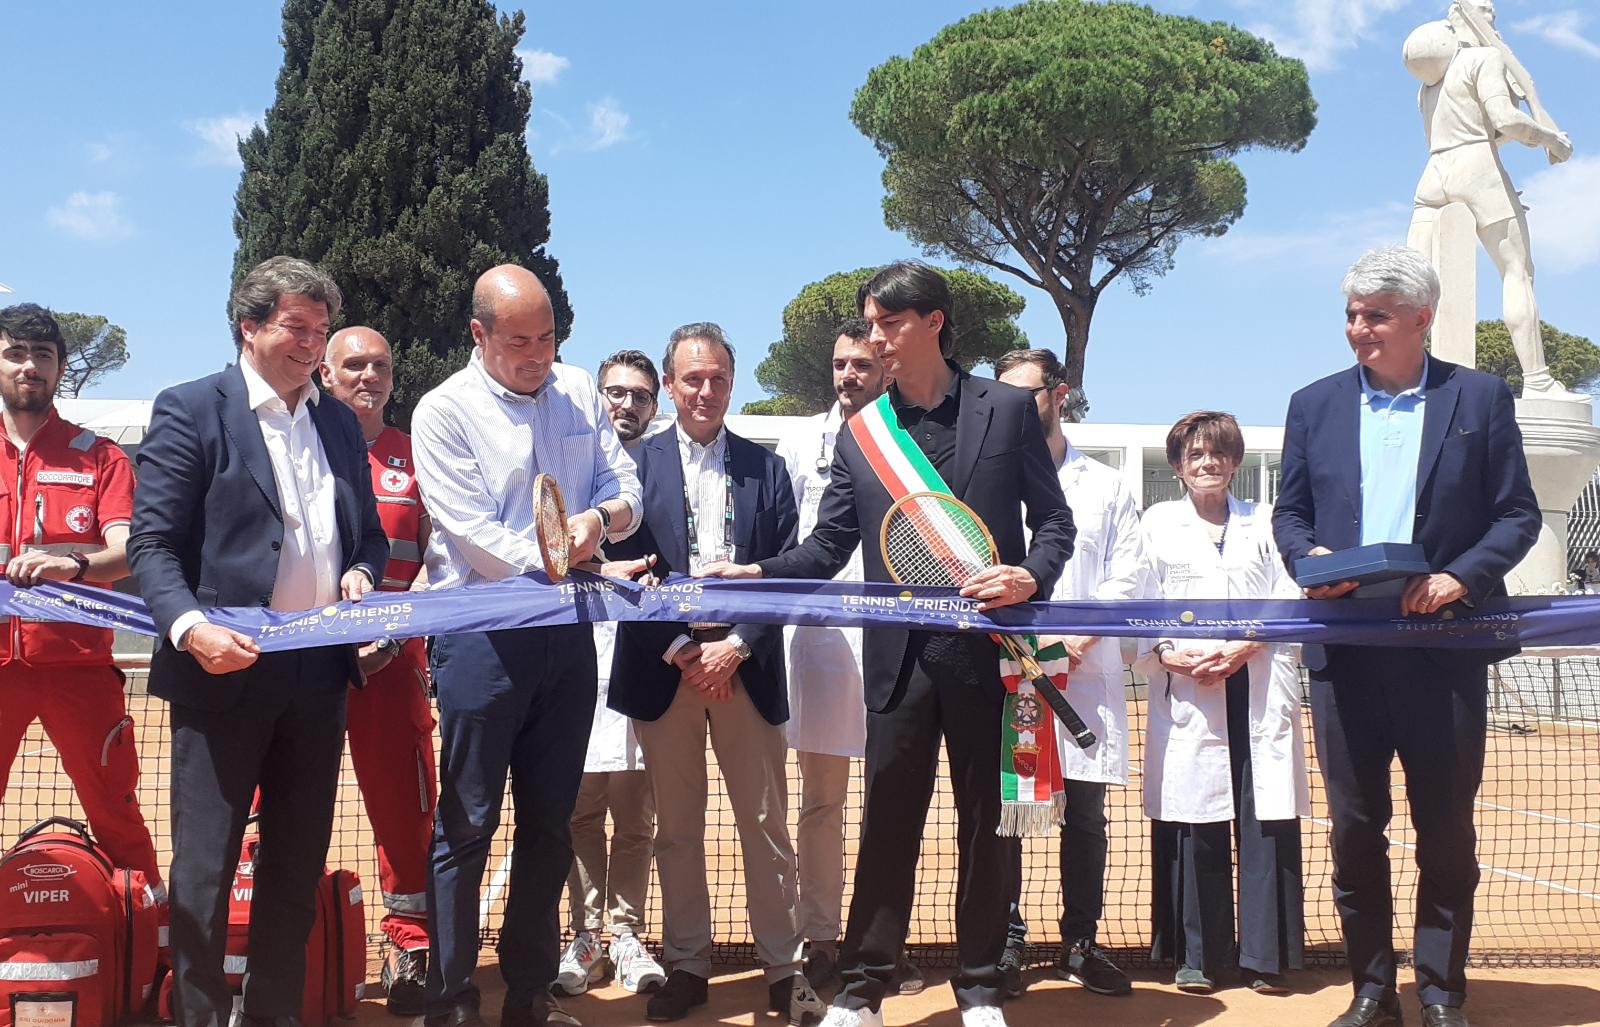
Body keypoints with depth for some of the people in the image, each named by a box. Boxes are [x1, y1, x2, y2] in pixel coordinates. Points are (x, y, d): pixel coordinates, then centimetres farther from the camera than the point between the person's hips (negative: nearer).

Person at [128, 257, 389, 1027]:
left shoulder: (340, 424, 15)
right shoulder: (190, 410, -3)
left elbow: (368, 531, 22)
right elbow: (152, 543, -9)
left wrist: (360, 571, 0)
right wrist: (190, 627, -24)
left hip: (318, 669, 6)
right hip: (225, 667, -6)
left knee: (297, 865, 13)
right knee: (204, 869, 0)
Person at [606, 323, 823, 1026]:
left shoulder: (765, 468, 9)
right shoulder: (636, 464, 4)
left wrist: (737, 646, -9)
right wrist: (681, 649, -10)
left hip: (745, 666, 1)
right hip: (664, 666, 0)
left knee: (766, 825, 4)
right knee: (677, 828, 7)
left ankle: (782, 967, 13)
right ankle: (686, 965, 17)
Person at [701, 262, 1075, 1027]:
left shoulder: (1007, 409, 2)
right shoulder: (861, 431, 8)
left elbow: (1054, 521, 3)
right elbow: (829, 546, 6)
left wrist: (1031, 576, -16)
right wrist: (754, 573, -9)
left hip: (986, 646, -1)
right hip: (900, 654, 1)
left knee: (982, 817, 9)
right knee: (886, 819, 5)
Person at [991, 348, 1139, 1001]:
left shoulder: (1105, 487, 14)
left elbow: (1127, 579, 5)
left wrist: (1077, 640, -11)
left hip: (1084, 673, 1)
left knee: (1085, 814, 3)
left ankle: (1080, 944, 13)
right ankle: (1007, 943, 7)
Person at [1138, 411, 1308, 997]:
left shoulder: (1263, 524, 15)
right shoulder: (1158, 524, 12)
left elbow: (1288, 603, 6)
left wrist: (1243, 647, -10)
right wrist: (1169, 655, -12)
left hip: (1259, 690, 1)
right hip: (1186, 693, -1)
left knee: (1266, 820, -2)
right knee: (1192, 824, -2)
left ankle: (1266, 956, 6)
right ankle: (1197, 957, 7)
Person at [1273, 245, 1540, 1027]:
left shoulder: (1480, 398, 3)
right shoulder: (1315, 405, 10)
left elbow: (1518, 515, 1)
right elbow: (1289, 512, 12)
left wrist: (1460, 577, -15)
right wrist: (1307, 556, -10)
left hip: (1443, 647, -2)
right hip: (1345, 648, 2)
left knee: (1446, 830, 6)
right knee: (1354, 826, 6)